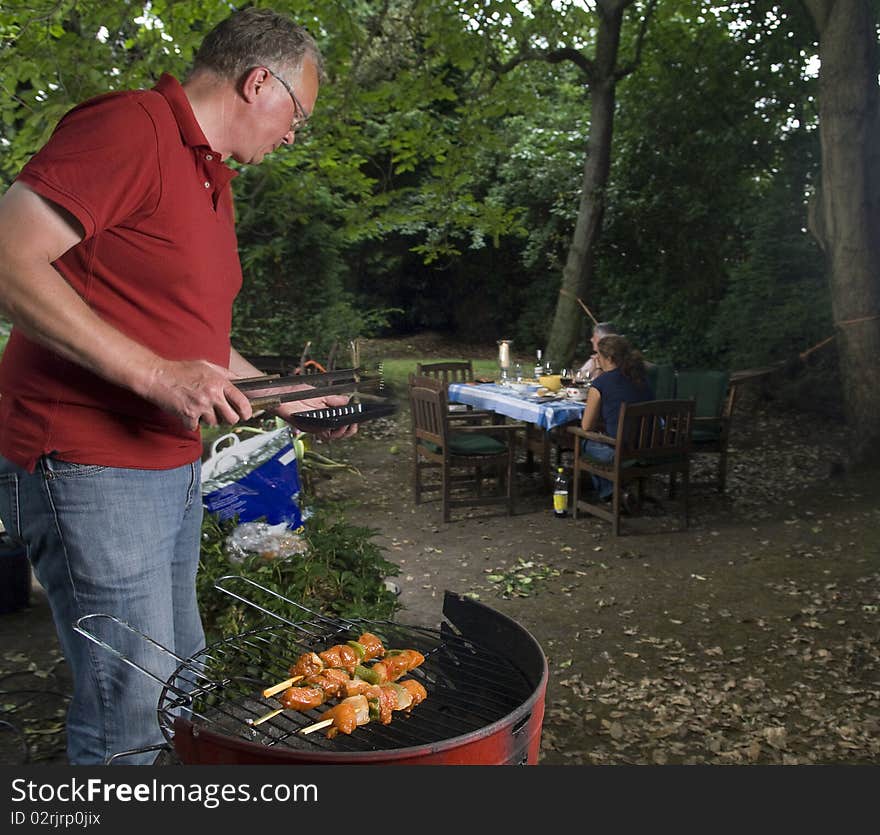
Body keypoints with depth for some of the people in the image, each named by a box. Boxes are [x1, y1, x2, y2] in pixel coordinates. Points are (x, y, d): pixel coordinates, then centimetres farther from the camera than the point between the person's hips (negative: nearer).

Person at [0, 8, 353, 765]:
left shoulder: (212, 178, 17)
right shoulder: (129, 126, -13)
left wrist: (287, 399, 18)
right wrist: (154, 374, -25)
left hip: (174, 467, 10)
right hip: (92, 469, -9)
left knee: (183, 687, 19)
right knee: (132, 717, -2)